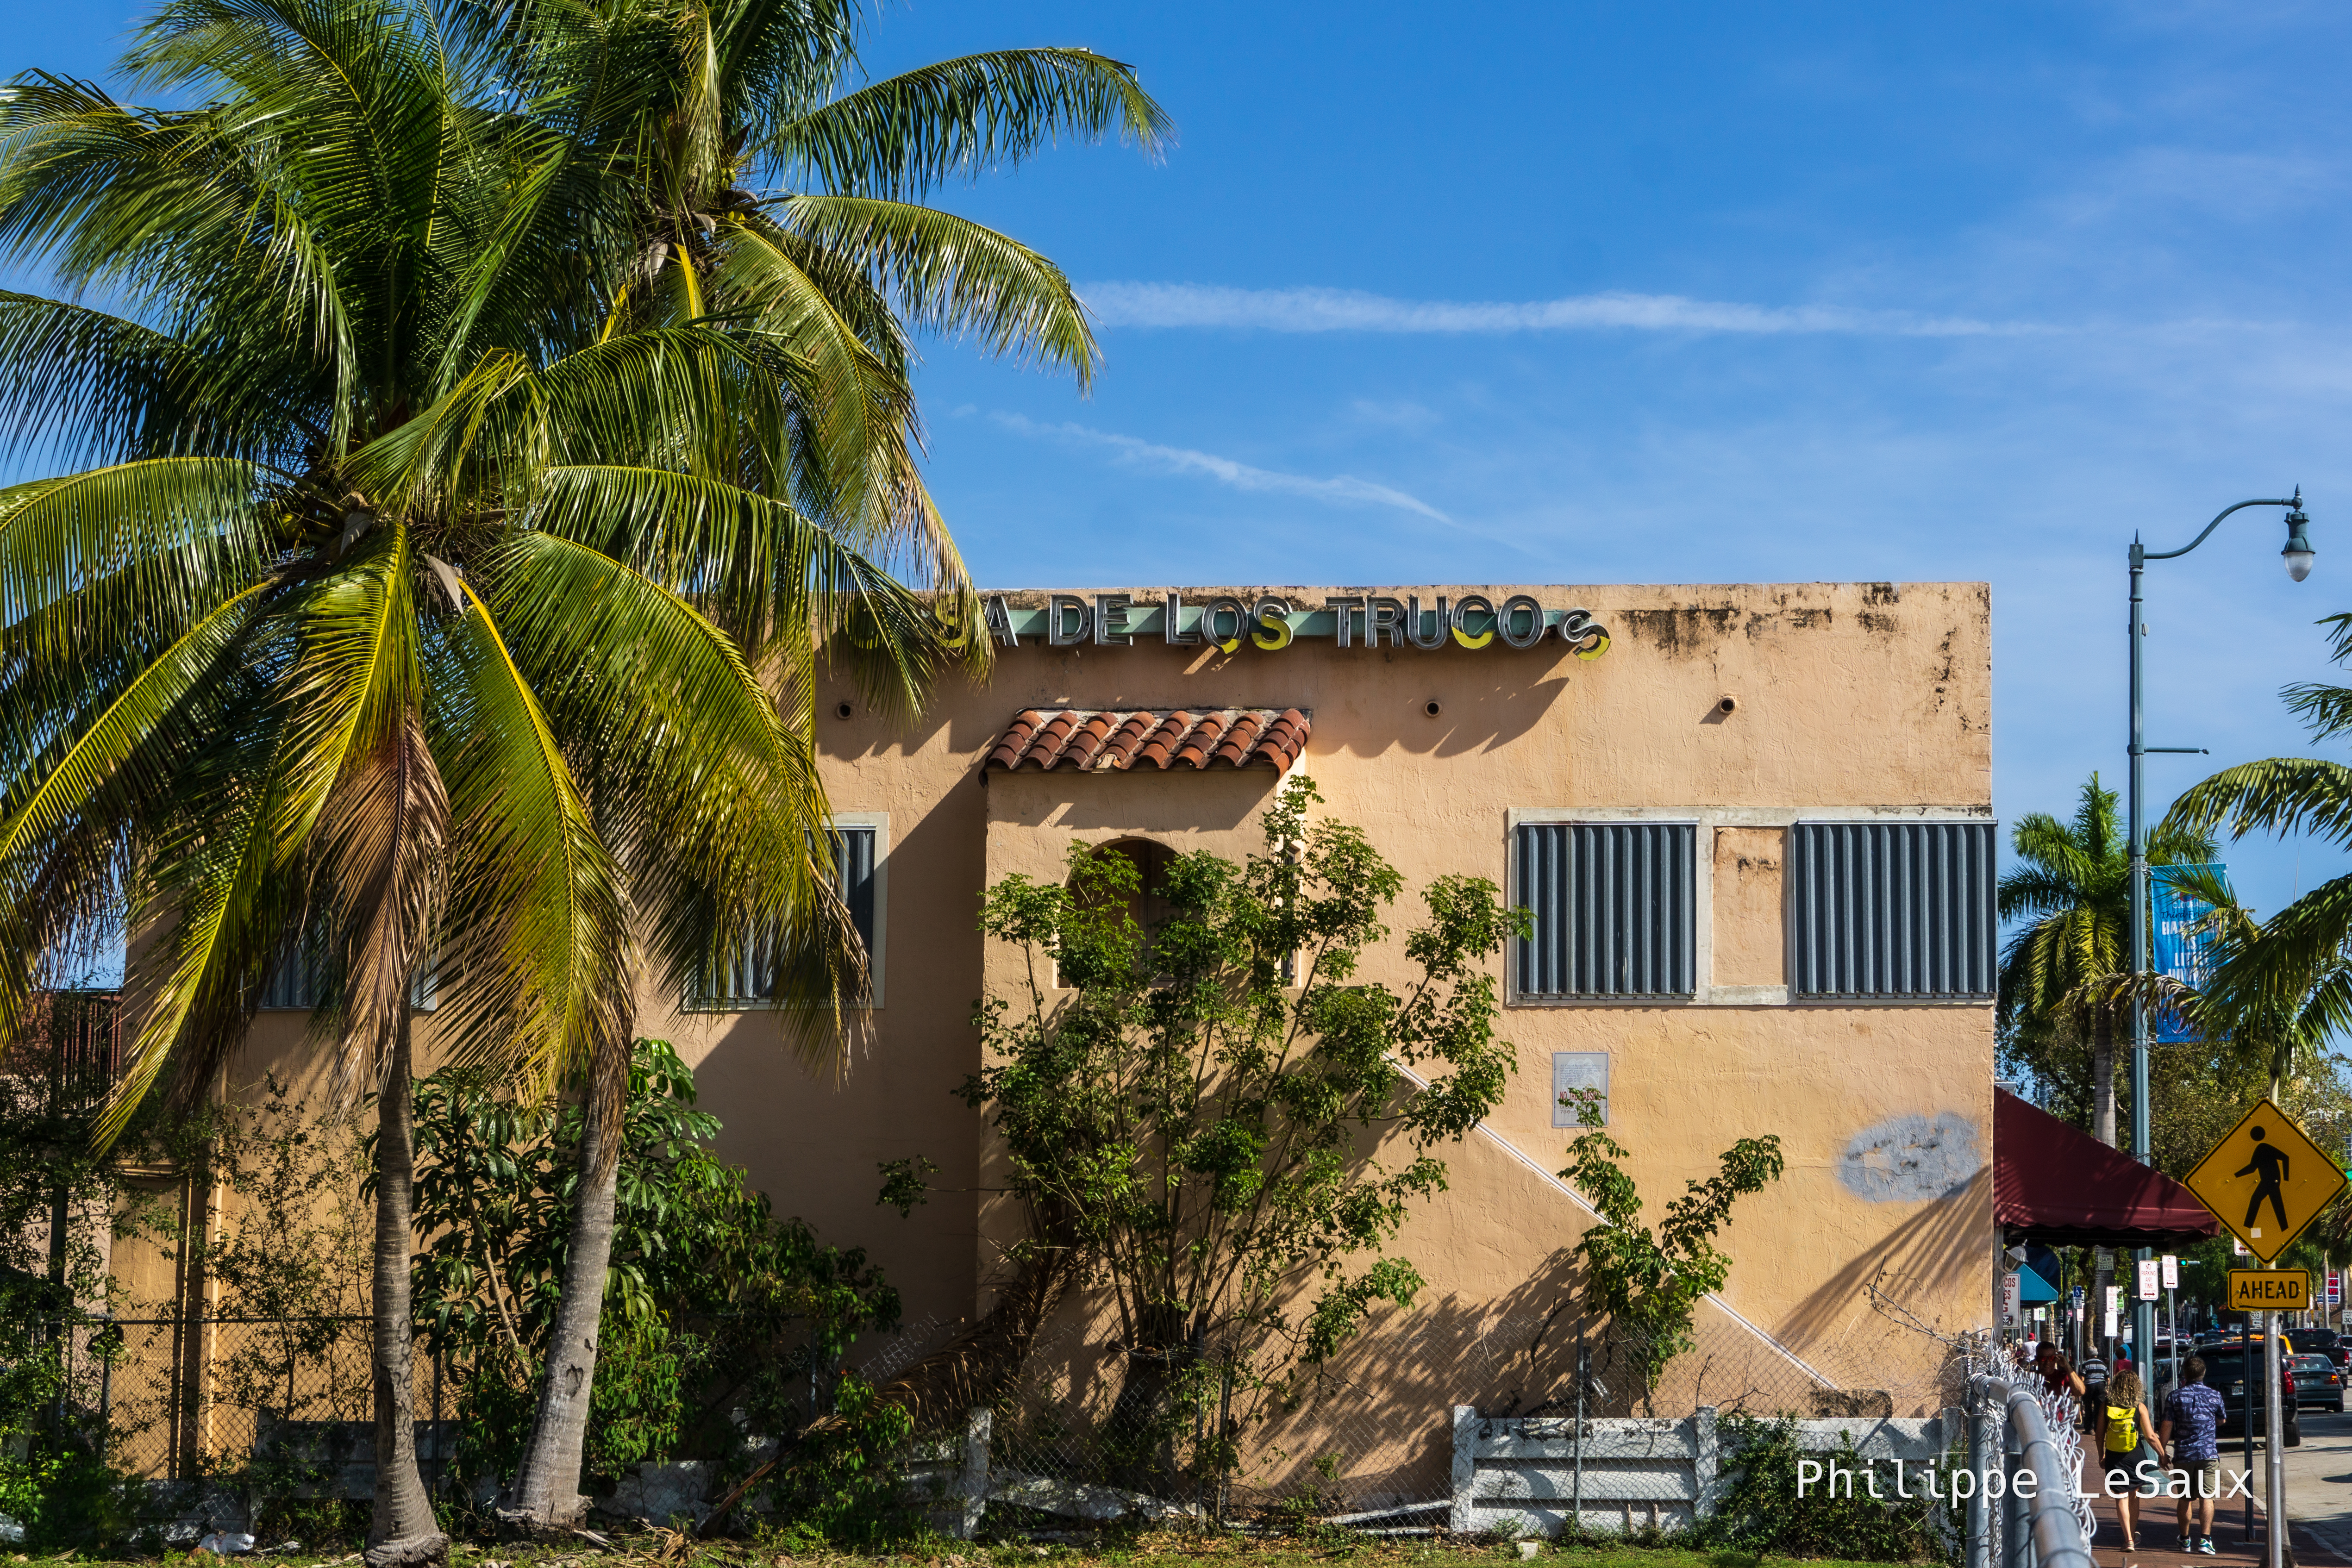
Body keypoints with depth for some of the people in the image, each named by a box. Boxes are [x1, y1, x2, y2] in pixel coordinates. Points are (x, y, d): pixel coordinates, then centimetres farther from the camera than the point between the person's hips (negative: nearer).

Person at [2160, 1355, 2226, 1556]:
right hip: (2208, 1453, -1)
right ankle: (2205, 1539, -17)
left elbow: (2167, 1427, -3)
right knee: (2207, 1497, -5)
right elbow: (2221, 1421, 19)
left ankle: (2185, 1539, 22)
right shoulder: (2214, 1395, 1)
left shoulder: (2175, 1396, -2)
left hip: (2183, 1455, 1)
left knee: (2185, 1499, 13)